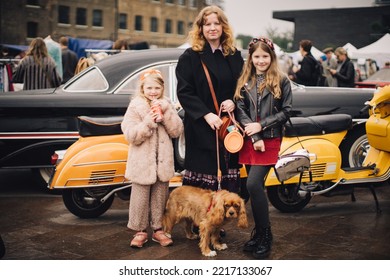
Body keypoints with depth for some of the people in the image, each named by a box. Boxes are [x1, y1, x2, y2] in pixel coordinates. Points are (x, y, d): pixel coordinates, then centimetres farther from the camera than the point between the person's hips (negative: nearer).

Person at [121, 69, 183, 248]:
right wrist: (147, 123, -23)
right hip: (143, 163, -3)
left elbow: (176, 131, -2)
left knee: (160, 198, 12)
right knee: (141, 198, 4)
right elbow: (130, 135, -11)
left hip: (163, 162, 3)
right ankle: (140, 231, 17)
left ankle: (158, 229, 24)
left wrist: (166, 112, -14)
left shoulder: (166, 105, 7)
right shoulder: (135, 107, -3)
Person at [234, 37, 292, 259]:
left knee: (253, 184, -15)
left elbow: (287, 111, -2)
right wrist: (255, 138, -11)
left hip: (270, 140, -4)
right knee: (256, 187, 8)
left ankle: (265, 237, -2)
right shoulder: (244, 81, 9)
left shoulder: (281, 81, 2)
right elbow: (241, 110, 1)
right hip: (249, 141, 4)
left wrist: (261, 125, -11)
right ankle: (259, 234, 20)